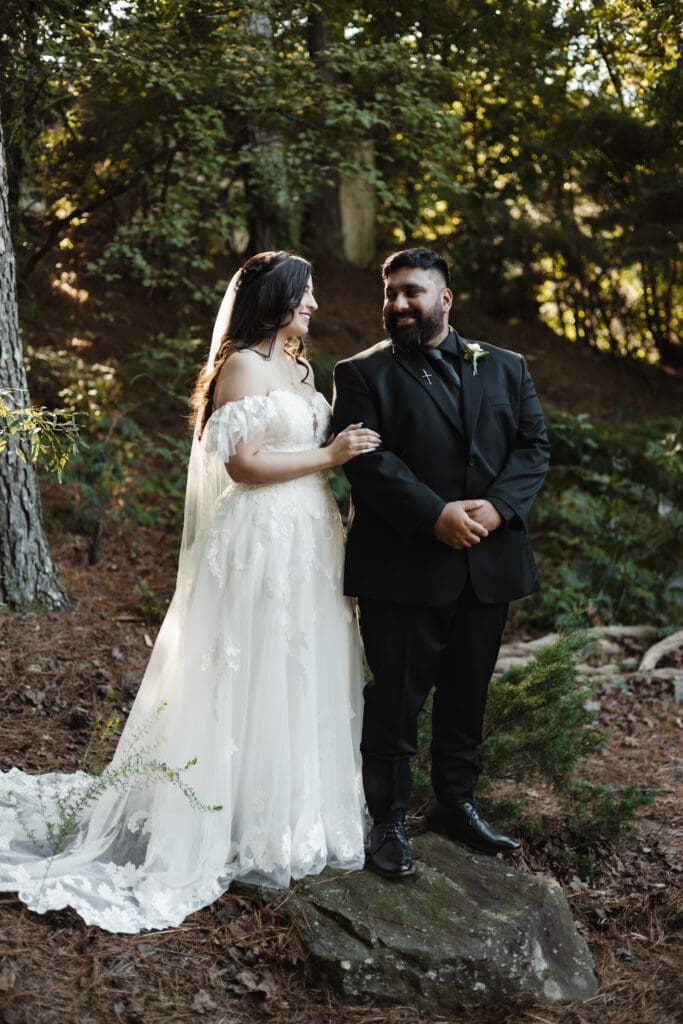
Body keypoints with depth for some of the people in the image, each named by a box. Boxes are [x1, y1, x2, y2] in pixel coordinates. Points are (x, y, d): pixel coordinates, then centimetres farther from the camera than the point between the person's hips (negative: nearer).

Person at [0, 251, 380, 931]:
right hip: (262, 543, -9)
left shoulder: (297, 368, 16)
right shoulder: (243, 367, -12)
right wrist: (329, 455, -15)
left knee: (301, 681, 14)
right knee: (257, 682, -1)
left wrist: (347, 448, 4)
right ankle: (252, 828, 11)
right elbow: (245, 463, -19)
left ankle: (298, 809, 26)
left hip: (307, 542, 9)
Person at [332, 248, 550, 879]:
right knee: (396, 698, 3)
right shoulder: (363, 373, 0)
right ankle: (389, 821, 17)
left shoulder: (505, 369, 12)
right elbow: (367, 458, -12)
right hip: (402, 566, -4)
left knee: (468, 694, 16)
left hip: (489, 562, 4)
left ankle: (456, 803, 33)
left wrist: (498, 506, -14)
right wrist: (436, 515, -22)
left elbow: (534, 445, 4)